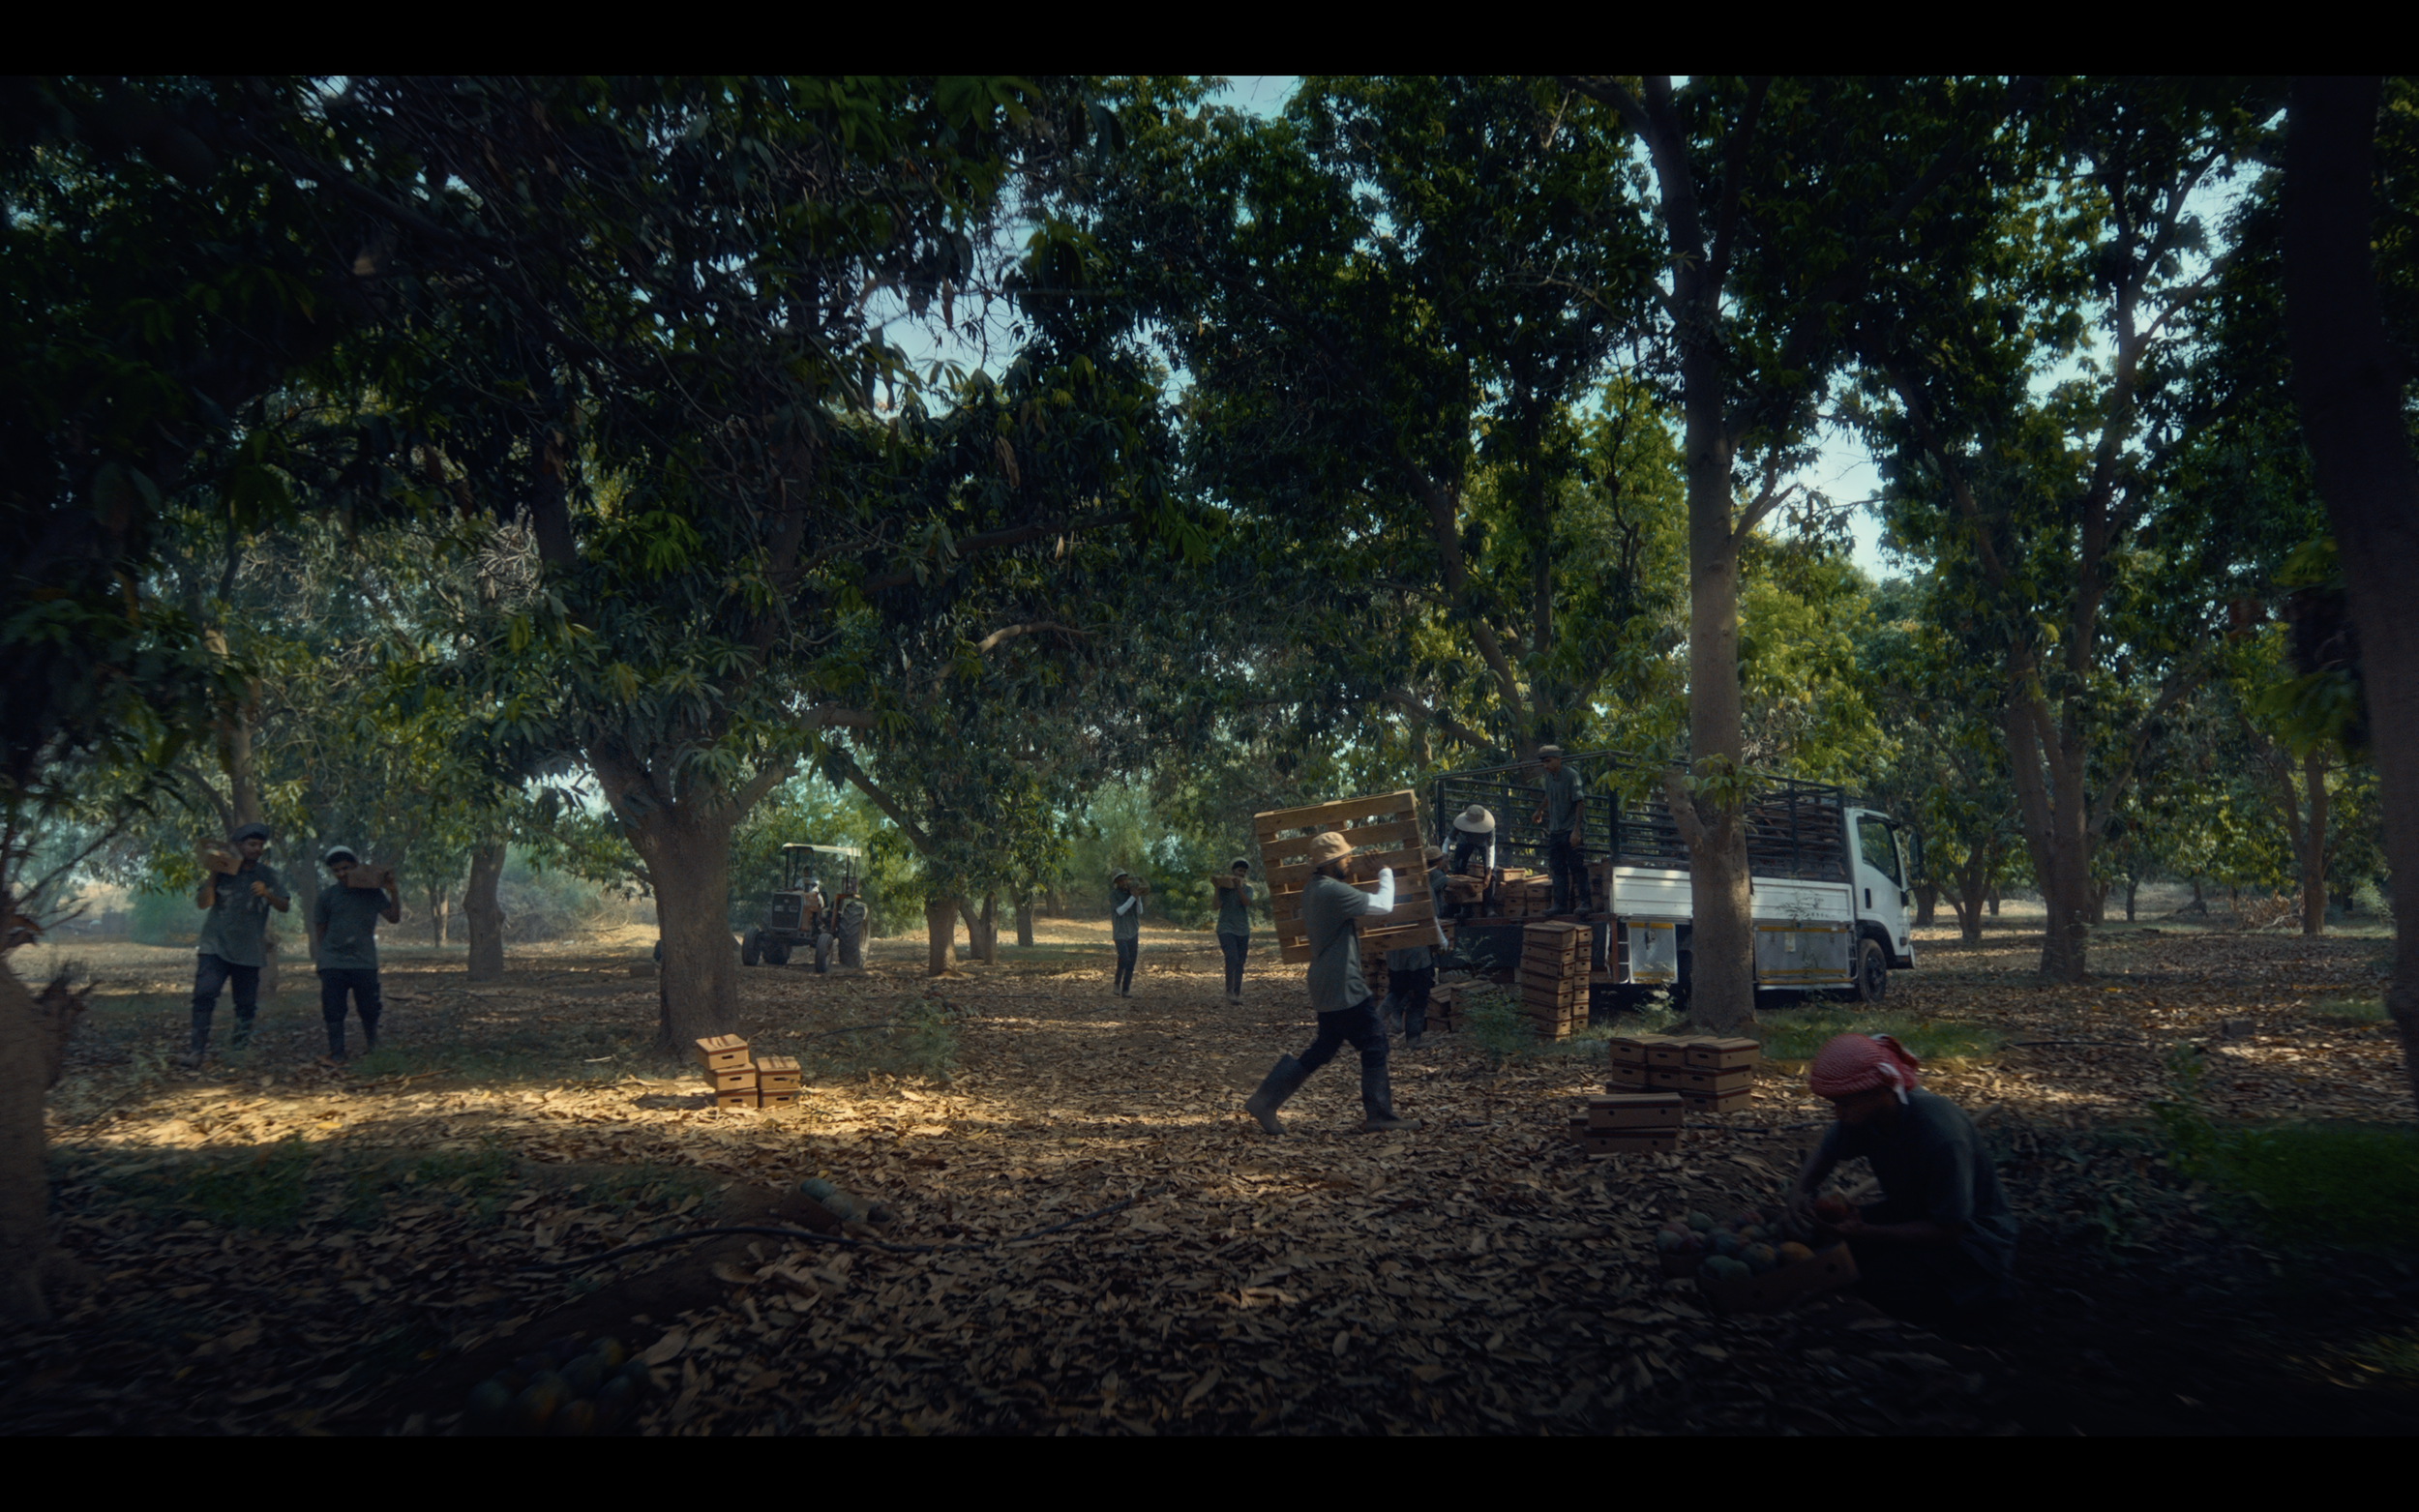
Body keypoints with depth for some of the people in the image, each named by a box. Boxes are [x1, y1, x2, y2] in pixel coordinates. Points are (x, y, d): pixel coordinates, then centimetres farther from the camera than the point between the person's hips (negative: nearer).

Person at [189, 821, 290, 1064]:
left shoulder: (266, 875, 10)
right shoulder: (222, 870, 4)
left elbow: (285, 906, 4)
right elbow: (202, 903, -2)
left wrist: (266, 894, -14)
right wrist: (212, 875, -10)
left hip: (249, 950, 2)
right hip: (216, 945, -2)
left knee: (246, 1002, 5)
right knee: (204, 994, -15)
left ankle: (241, 1048, 17)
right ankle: (199, 1049, -12)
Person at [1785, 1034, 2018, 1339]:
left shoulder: (1940, 1133, -34)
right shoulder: (1864, 1113, -13)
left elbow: (1948, 1231, -28)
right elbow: (1825, 1152, 7)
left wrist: (1867, 1233, -31)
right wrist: (1800, 1190, -14)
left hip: (1970, 1238, -7)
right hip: (1912, 1214, 7)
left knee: (1883, 1283, -26)